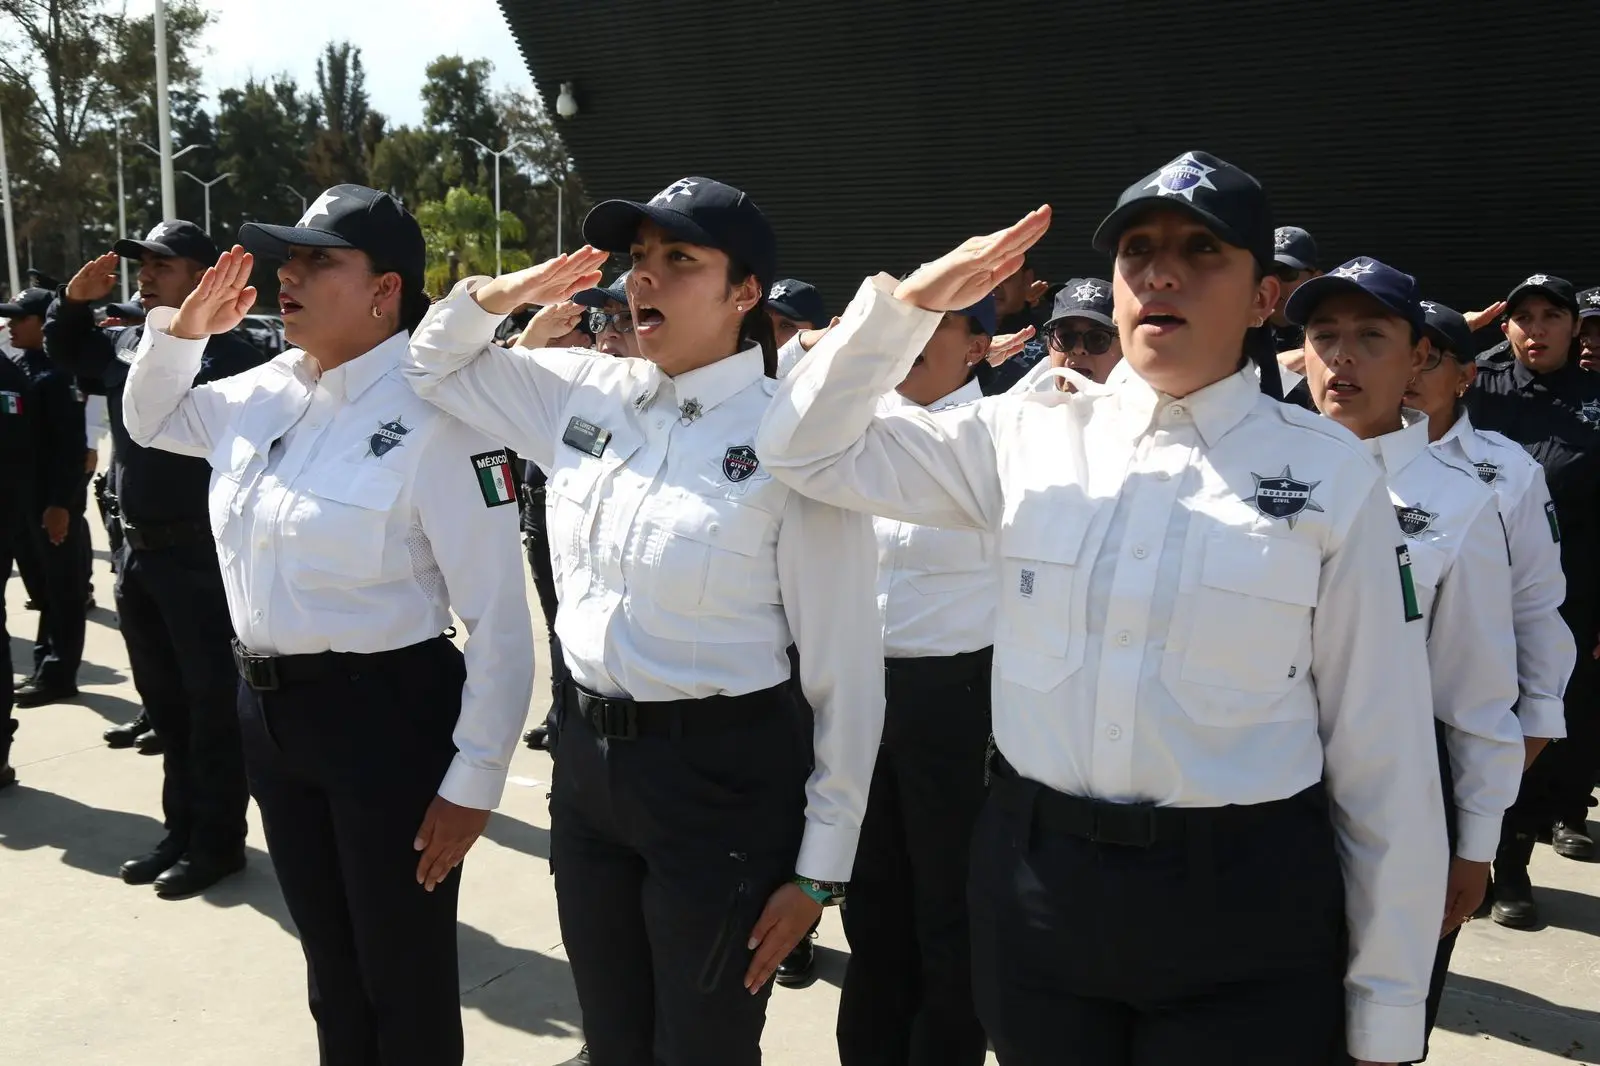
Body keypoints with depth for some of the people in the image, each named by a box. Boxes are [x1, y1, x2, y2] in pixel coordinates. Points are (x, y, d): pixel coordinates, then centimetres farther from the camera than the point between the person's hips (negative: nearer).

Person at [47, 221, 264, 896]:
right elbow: (63, 352, 27)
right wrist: (74, 301, 10)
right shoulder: (123, 346, 10)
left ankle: (217, 840, 16)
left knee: (212, 706, 4)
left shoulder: (229, 357, -14)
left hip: (202, 556, -8)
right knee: (166, 704, 17)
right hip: (137, 553, 8)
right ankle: (181, 829, 30)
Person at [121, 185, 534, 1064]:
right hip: (268, 709, 7)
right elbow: (151, 420, 25)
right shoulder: (267, 392, 4)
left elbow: (500, 617, -18)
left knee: (404, 978, 11)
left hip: (385, 716, -7)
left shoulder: (434, 415, -19)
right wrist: (182, 329, 5)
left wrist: (473, 781, -18)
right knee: (330, 963, 24)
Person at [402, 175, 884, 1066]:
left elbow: (848, 671, -11)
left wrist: (821, 867, -9)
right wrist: (493, 295, -3)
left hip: (721, 775, -5)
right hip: (587, 758, 6)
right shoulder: (585, 393, 2)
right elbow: (434, 369, 19)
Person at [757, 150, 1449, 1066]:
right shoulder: (1030, 435, 1)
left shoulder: (1333, 473, -5)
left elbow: (1382, 751, -3)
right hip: (1036, 879, 3)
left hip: (1243, 905, -2)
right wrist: (912, 299, -6)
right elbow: (811, 451, 6)